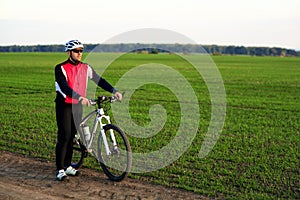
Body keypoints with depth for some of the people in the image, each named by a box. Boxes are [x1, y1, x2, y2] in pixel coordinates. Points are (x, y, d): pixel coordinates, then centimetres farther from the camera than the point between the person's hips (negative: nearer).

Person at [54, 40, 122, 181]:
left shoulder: (85, 68, 5)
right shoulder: (61, 68, -11)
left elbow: (99, 80, 2)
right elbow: (65, 87, -24)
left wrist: (114, 91, -13)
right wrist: (80, 98, -38)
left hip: (77, 106, 5)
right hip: (64, 106, -5)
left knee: (72, 136, 9)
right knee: (64, 137, -8)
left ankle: (67, 166, 21)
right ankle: (60, 169, -1)